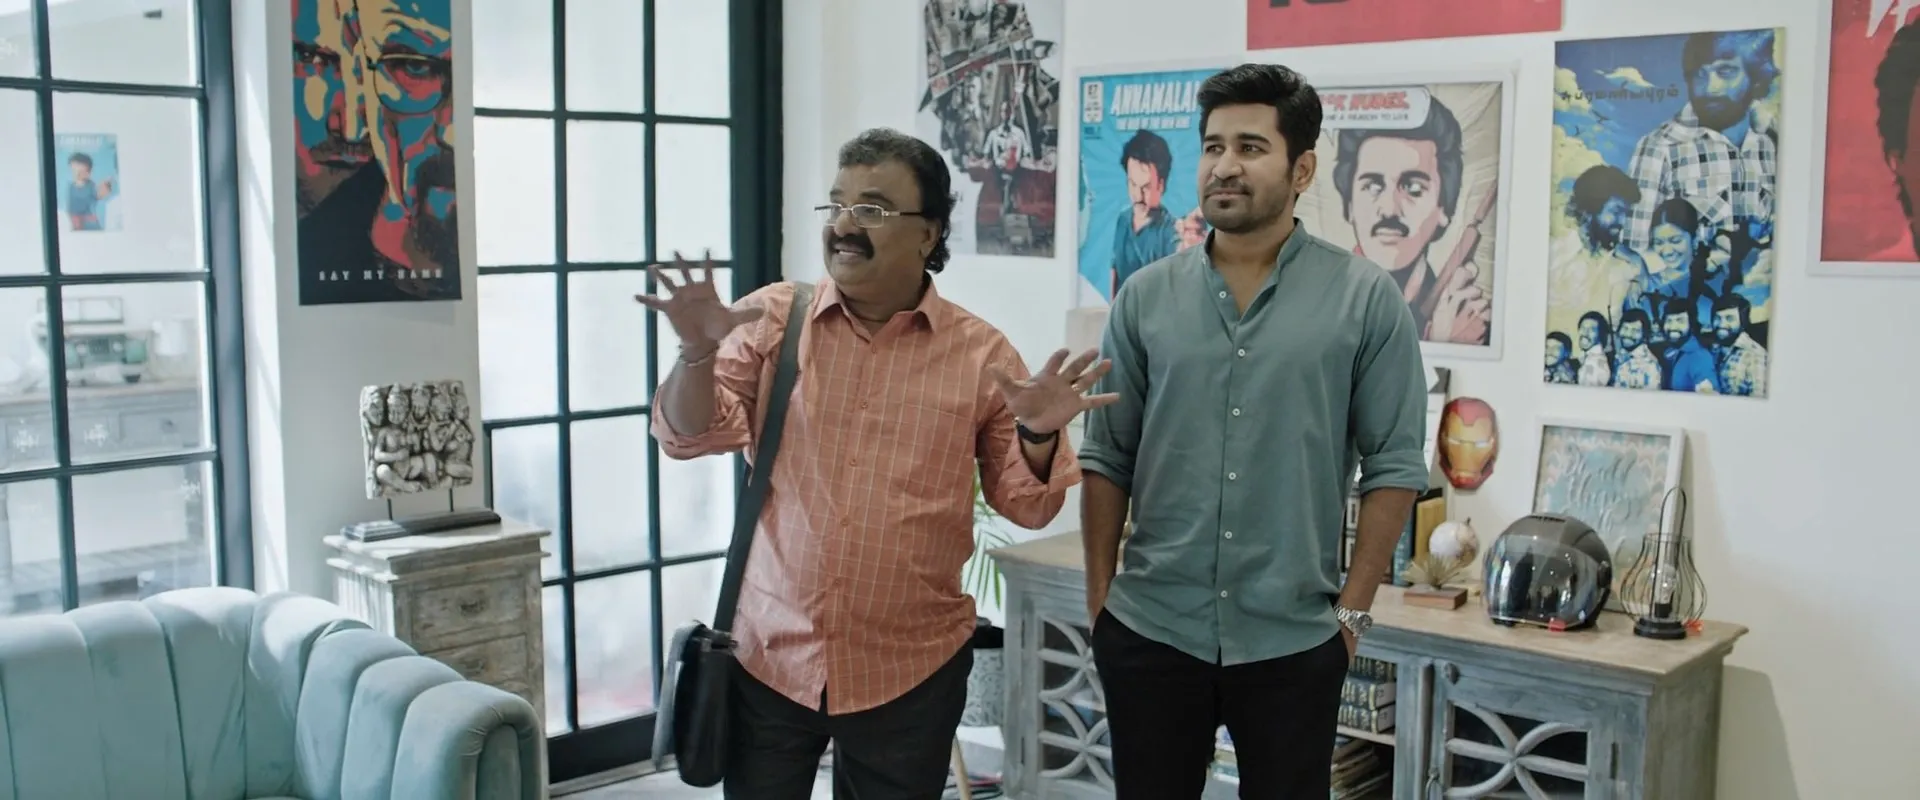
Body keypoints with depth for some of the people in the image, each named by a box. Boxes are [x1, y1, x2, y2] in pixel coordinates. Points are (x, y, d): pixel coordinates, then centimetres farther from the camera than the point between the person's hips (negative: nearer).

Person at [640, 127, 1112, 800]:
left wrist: (1037, 437, -19)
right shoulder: (772, 320, -1)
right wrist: (699, 352, -23)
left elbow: (1026, 505, 1)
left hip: (911, 671, 0)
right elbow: (690, 436, -5)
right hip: (769, 655, 1)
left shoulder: (981, 353, -3)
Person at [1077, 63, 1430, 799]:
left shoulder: (1367, 299, -4)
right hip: (1149, 631, 2)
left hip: (1294, 642, -2)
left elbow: (1395, 464, -3)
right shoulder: (1145, 297, 2)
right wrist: (1100, 597, 2)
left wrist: (1352, 608, -5)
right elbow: (1106, 457, 5)